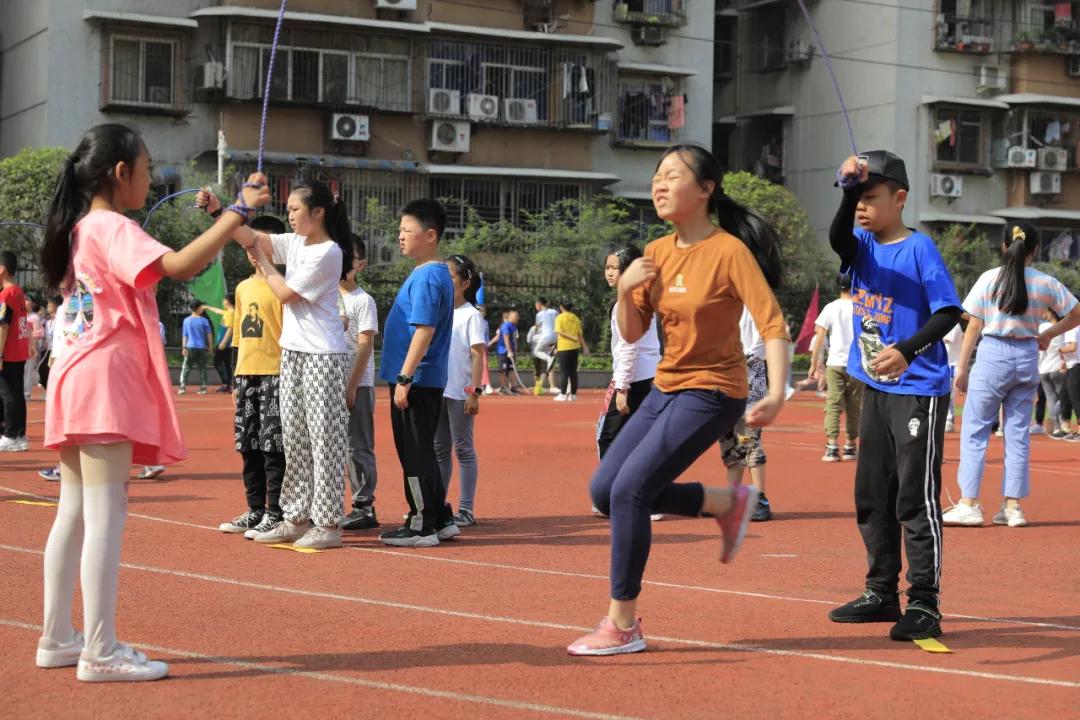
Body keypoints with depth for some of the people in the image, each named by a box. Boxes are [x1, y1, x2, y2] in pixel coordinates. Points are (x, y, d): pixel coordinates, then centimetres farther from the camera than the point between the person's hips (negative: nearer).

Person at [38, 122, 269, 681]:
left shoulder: (79, 229, 18)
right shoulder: (112, 228, -11)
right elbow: (179, 267, -25)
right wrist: (239, 211, -21)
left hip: (77, 381, 10)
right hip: (105, 381, -10)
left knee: (74, 513, 11)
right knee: (105, 515, -11)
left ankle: (57, 639, 16)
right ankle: (101, 652, -12)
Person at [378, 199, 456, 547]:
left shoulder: (427, 276, -16)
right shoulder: (436, 274, 15)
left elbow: (424, 330, -22)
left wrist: (404, 378, -22)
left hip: (417, 380, -10)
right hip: (425, 381, 10)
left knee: (415, 454, -3)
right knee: (420, 452, 15)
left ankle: (421, 526, 3)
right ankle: (441, 519, 22)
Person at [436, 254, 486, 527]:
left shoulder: (471, 315, -5)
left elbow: (477, 355, -10)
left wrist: (475, 391, -17)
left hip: (460, 393, -6)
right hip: (436, 390, 6)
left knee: (463, 448, -2)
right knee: (439, 449, 10)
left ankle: (466, 509, 2)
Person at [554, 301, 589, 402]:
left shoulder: (560, 318, -5)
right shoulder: (576, 318, 7)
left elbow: (559, 332, -16)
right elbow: (580, 334, 9)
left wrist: (572, 337, -16)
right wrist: (584, 346, 15)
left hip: (564, 348, -4)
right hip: (575, 348, 4)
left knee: (565, 372, -2)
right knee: (573, 372, 9)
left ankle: (563, 394, -4)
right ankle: (573, 394, 9)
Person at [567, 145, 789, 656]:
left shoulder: (729, 251, -15)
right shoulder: (656, 253, 6)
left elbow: (772, 324, -20)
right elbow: (631, 334, 9)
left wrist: (776, 393, -34)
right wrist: (625, 290, -10)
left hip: (710, 394, -8)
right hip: (665, 390, 8)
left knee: (628, 490, -16)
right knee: (604, 490, 5)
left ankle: (623, 626, -3)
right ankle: (728, 502, 19)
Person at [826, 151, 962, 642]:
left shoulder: (920, 248, -9)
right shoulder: (863, 246, 7)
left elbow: (949, 312, -14)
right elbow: (837, 237, -16)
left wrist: (907, 350, -27)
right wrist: (848, 189, -33)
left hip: (919, 390, -7)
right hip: (875, 389, 7)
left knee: (916, 498, -7)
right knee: (871, 497, 13)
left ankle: (924, 605, -3)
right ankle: (882, 593, 25)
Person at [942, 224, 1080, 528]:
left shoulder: (989, 279, -5)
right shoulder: (1046, 283, 1)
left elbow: (974, 326, -4)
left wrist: (962, 367, 1)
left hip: (992, 355, -3)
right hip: (1027, 359, 3)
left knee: (974, 432, 3)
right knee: (1018, 434, 10)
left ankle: (969, 504, -1)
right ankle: (1013, 507, 11)